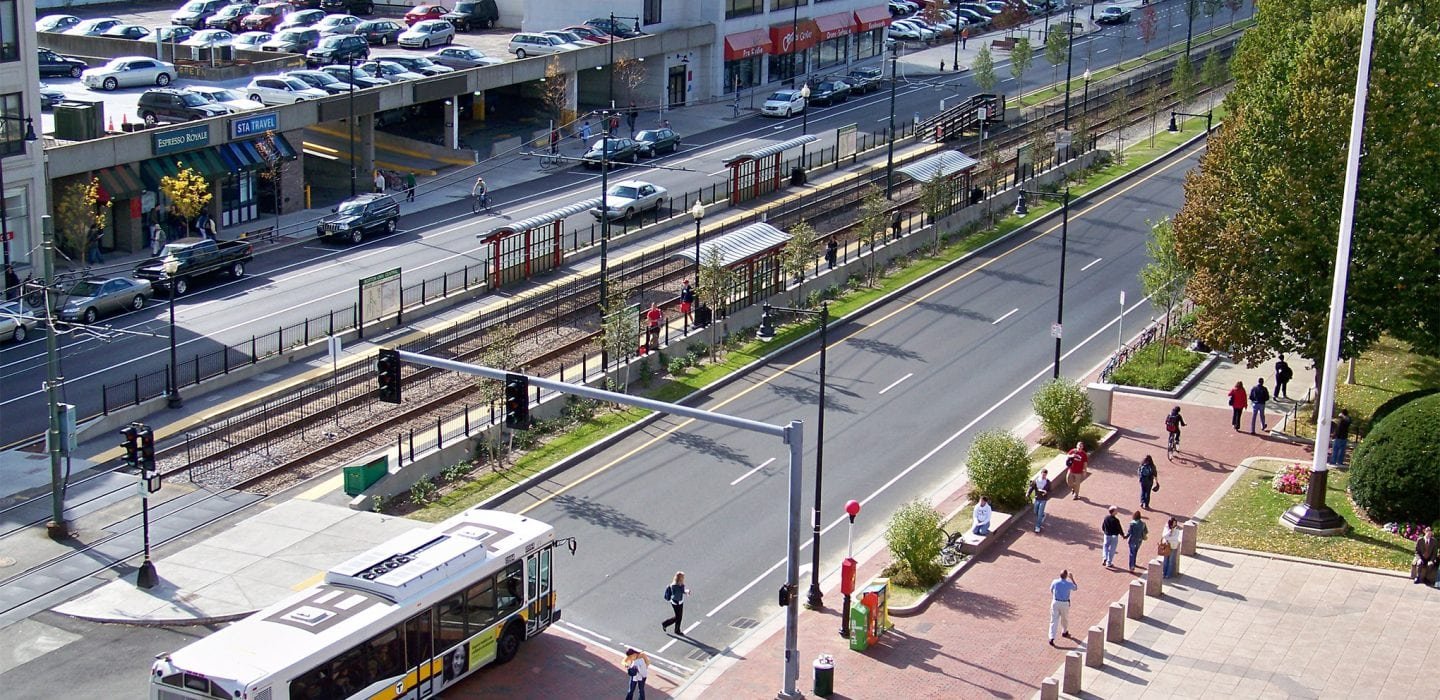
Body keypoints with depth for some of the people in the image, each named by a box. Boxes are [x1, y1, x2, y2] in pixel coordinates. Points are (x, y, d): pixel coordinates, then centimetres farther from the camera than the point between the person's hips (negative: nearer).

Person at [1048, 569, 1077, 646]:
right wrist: (1072, 578, 17)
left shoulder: (1055, 582, -6)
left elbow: (1051, 590, 11)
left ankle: (1052, 638, -12)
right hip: (1065, 604, -1)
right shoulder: (1069, 584, -9)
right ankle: (1064, 632, 47)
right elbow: (1076, 588, 12)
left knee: (1054, 620, -1)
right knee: (1065, 618, 24)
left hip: (1055, 602, 1)